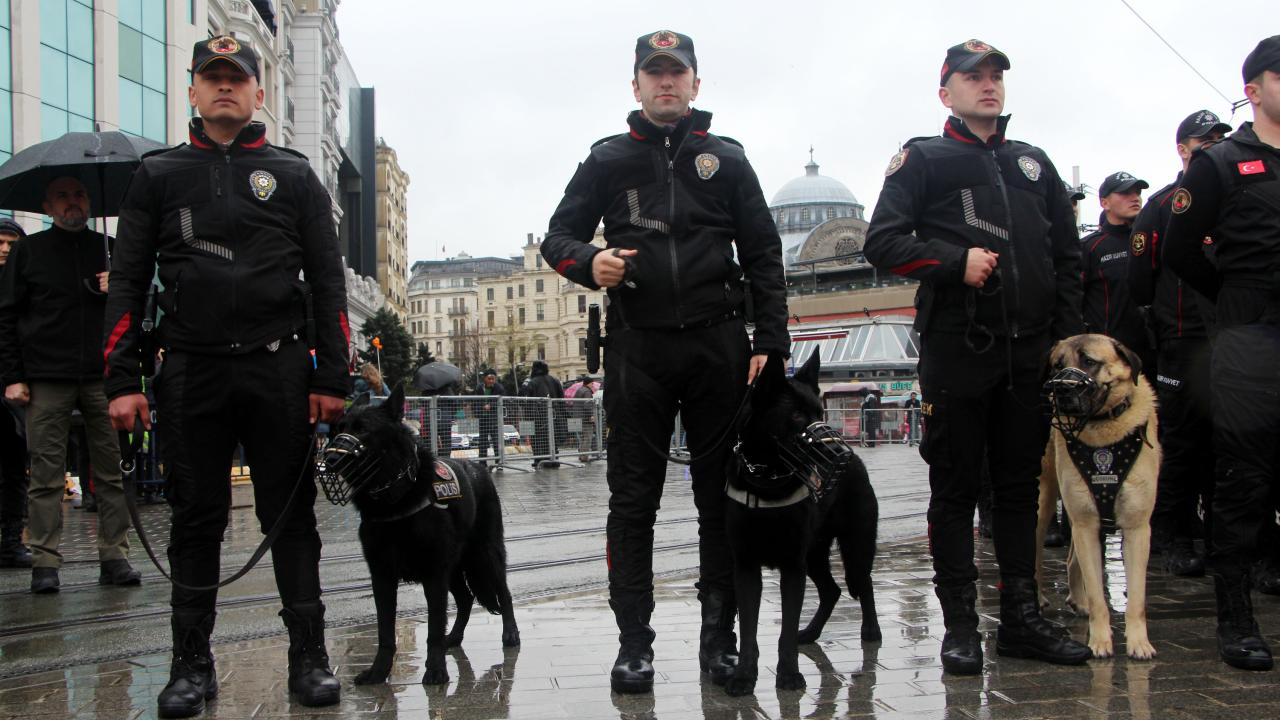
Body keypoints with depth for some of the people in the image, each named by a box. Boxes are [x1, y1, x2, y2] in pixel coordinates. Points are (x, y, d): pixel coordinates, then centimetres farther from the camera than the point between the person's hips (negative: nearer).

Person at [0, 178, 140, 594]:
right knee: (46, 474, -1)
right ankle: (45, 562, 3)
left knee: (111, 472, 1)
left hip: (103, 377, 2)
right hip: (46, 381, -2)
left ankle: (114, 557, 6)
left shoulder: (109, 249, 14)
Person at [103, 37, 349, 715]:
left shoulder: (293, 174, 10)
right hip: (190, 372, 1)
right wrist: (122, 379, 0)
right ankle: (192, 664, 16)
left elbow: (327, 282, 7)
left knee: (291, 516, 3)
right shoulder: (158, 174, 12)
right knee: (196, 519, 6)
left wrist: (332, 376, -1)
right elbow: (127, 282, 9)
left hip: (280, 371, -1)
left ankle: (309, 657, 12)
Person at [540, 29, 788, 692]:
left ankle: (719, 635, 13)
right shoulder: (608, 159, 12)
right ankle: (634, 642, 6)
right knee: (632, 499, 1)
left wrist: (770, 342, 0)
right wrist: (588, 261, -12)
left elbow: (763, 257, 10)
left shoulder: (727, 159, 13)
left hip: (718, 345, 1)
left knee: (722, 494, 4)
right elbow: (557, 237, 12)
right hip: (637, 348, 0)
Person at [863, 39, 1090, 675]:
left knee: (1020, 485, 9)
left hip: (1030, 355, 5)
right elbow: (883, 242, -5)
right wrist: (957, 261, -16)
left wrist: (1067, 335, 11)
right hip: (956, 353, -4)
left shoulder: (1034, 163, 19)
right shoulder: (923, 159, 5)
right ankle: (960, 624, 7)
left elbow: (1067, 253, 20)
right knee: (955, 490, 1)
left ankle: (1021, 619, 17)